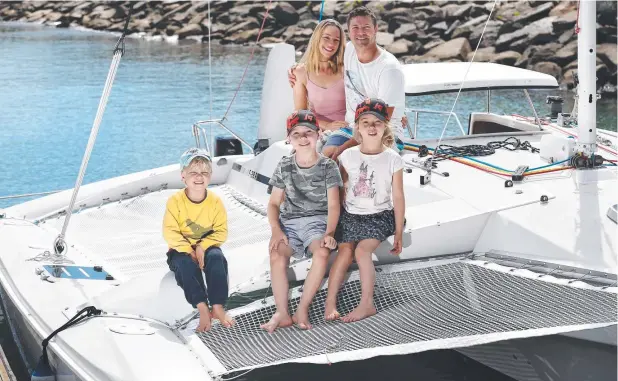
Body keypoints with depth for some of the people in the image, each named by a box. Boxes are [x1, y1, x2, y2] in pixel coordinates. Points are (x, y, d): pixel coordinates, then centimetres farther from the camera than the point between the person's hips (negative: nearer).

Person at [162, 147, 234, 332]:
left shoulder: (215, 201, -5)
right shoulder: (175, 201, -10)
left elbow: (221, 232, -6)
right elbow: (170, 233, -14)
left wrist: (202, 247, -21)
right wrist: (189, 251, -24)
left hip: (207, 246, 1)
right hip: (182, 249, -1)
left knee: (217, 258, -31)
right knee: (186, 264, -34)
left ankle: (218, 307, -29)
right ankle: (202, 309, -35)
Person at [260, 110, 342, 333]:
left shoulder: (328, 167, 2)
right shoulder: (284, 167, 9)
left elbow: (333, 205, -5)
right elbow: (274, 203, 9)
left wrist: (329, 233, -22)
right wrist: (276, 230, -10)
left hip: (317, 220, -2)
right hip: (289, 221, 2)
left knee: (322, 252, -36)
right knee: (277, 254, -31)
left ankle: (302, 310, -23)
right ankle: (282, 314, -24)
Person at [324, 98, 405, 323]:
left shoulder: (393, 160, -6)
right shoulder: (348, 156, -1)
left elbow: (398, 197, -2)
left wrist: (399, 233, -1)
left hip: (379, 216, -2)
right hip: (350, 214, 2)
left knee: (362, 250, -25)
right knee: (345, 252, -18)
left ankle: (367, 303, -19)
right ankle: (330, 301, -16)